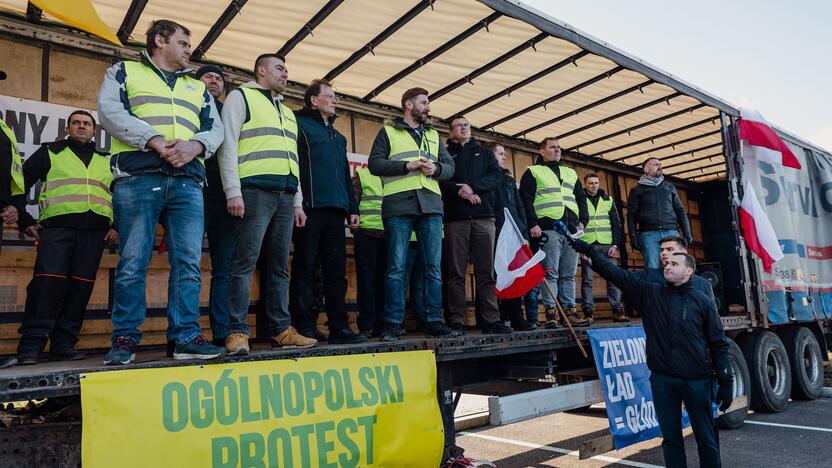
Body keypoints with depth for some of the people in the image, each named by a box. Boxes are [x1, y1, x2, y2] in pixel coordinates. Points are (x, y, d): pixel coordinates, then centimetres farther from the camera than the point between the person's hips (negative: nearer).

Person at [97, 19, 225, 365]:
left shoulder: (197, 87, 29)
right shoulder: (124, 72, 18)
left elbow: (215, 128, 16)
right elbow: (110, 111, 1)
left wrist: (195, 145, -7)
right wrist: (155, 140, -13)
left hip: (187, 182, 3)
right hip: (138, 178, -3)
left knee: (188, 262, -5)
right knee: (133, 262, -4)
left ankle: (186, 337, -2)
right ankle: (125, 339, 5)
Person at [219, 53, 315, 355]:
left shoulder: (287, 112, 29)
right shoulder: (241, 96, 8)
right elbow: (228, 145, -4)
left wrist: (298, 201, 17)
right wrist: (233, 192, -14)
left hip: (285, 196, 7)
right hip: (255, 191, -7)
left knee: (280, 266, 6)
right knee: (245, 262, -10)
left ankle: (281, 330, 10)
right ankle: (237, 332, -7)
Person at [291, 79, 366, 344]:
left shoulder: (338, 137, 28)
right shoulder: (300, 125, 5)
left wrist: (352, 208, 20)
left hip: (335, 211, 7)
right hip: (310, 208, -7)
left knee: (336, 270, 5)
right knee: (305, 267, -4)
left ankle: (339, 327, 9)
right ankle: (305, 328, -1)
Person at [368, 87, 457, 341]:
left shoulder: (434, 135, 25)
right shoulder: (388, 132, 13)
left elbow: (450, 166, 20)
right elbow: (375, 163, 1)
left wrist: (435, 168, -3)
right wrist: (408, 166, -10)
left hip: (431, 205, 4)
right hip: (398, 206, -4)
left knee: (434, 267, 2)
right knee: (396, 268, -5)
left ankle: (434, 321, 9)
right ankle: (393, 324, 0)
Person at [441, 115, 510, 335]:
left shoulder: (484, 153, 23)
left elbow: (496, 175, 5)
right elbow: (438, 180, 0)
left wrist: (472, 187, -10)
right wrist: (460, 191, -15)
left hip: (484, 217, 2)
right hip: (455, 218, -1)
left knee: (487, 271, -2)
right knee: (456, 273, -3)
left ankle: (491, 319, 0)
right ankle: (456, 321, 0)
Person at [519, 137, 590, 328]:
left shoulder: (570, 173, 25)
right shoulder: (533, 172, 8)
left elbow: (581, 197, 24)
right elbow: (526, 199, -2)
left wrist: (582, 220, 9)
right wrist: (533, 224, -12)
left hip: (572, 229, 5)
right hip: (548, 229, -5)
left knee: (569, 274, 5)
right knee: (550, 273, -8)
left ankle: (570, 310, 9)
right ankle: (551, 313, -5)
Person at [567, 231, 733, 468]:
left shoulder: (702, 301, 2)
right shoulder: (651, 293, 5)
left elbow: (719, 344, 2)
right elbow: (616, 273, -1)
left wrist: (726, 382, -2)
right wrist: (590, 251, -9)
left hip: (697, 380, -1)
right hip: (662, 379, 2)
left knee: (706, 438, 9)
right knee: (671, 439, 12)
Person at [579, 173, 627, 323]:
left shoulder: (608, 200, 14)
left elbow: (616, 224, 12)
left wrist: (615, 244, 0)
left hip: (607, 244, 2)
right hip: (587, 244, -2)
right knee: (587, 279, -4)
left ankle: (617, 311, 0)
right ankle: (588, 312, 0)